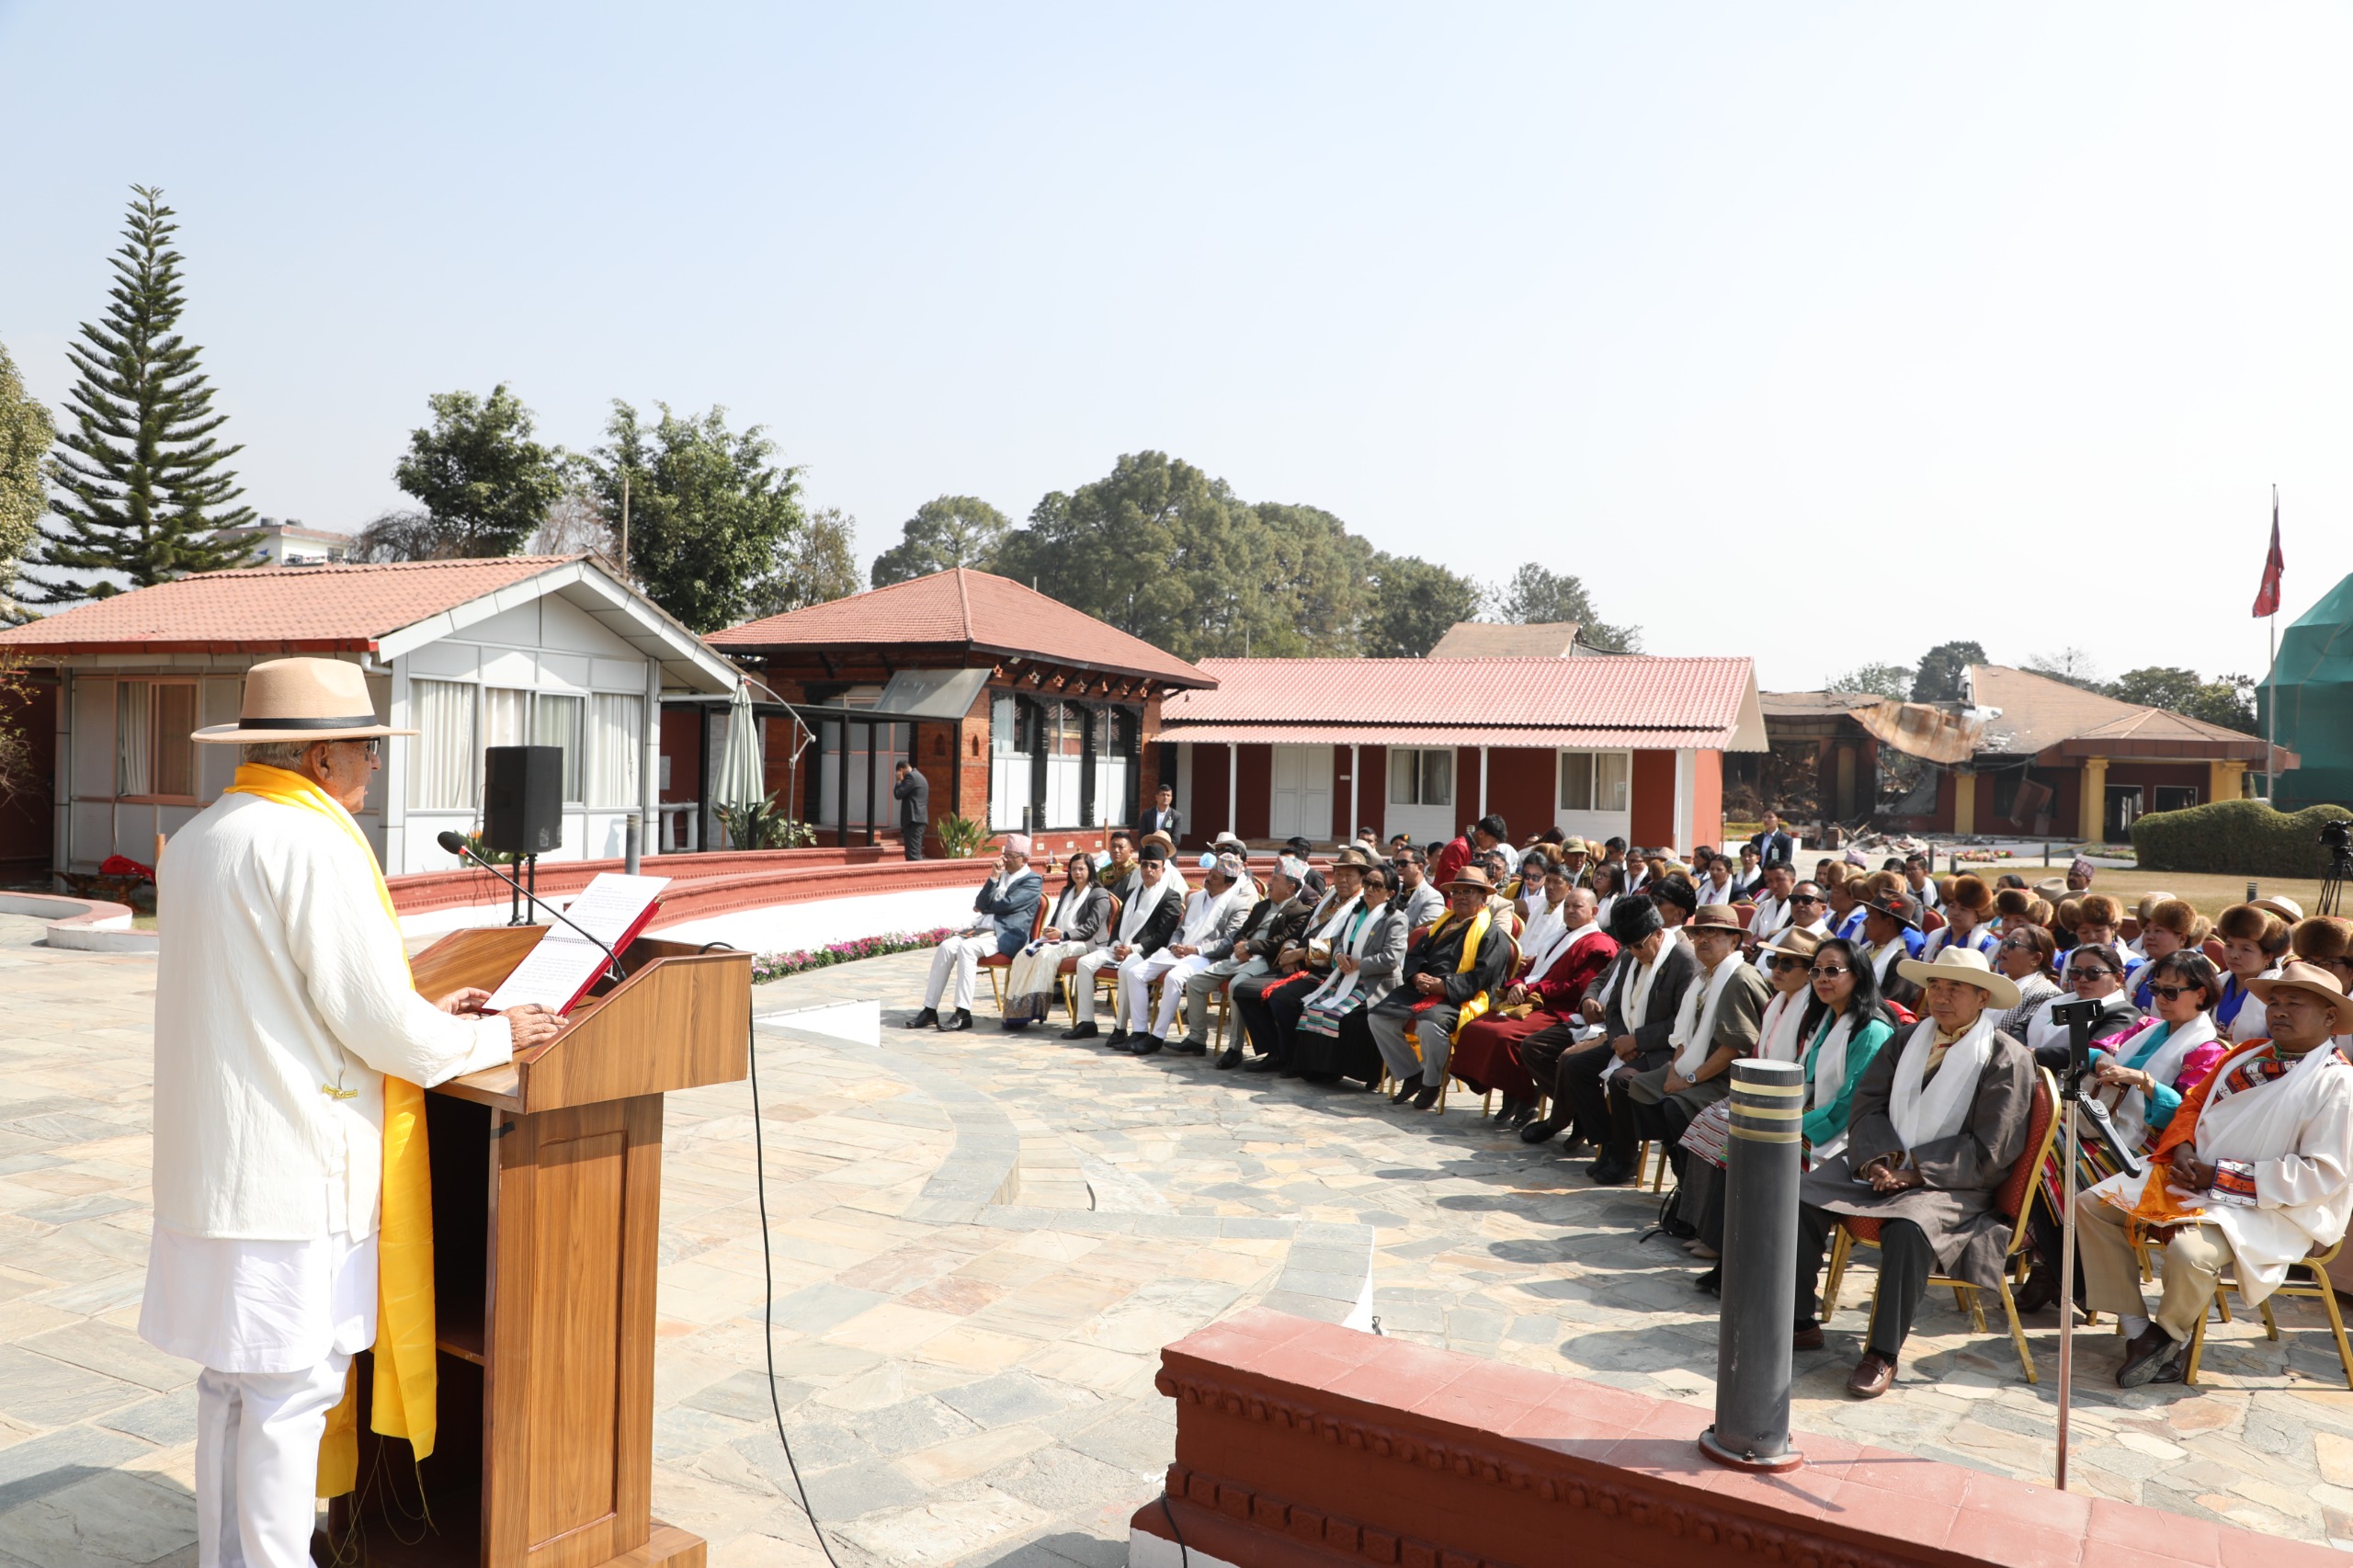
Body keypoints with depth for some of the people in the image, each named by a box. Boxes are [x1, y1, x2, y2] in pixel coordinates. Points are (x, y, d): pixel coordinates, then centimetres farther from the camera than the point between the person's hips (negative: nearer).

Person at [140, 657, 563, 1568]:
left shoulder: (196, 840, 12)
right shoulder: (313, 845, -18)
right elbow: (380, 1023, -18)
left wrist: (423, 1014, 18)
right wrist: (493, 1037, -2)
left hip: (212, 1165, 10)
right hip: (296, 1167, -10)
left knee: (232, 1377, 18)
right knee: (291, 1389, 1)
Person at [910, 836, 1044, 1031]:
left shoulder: (1033, 881, 2)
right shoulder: (1001, 875, 23)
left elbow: (1007, 904, -11)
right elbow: (981, 905, 10)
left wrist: (984, 907, 7)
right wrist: (994, 877, 1)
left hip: (1006, 935, -7)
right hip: (983, 928, 7)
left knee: (966, 947, -32)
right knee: (946, 946, -19)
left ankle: (963, 1014, -33)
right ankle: (930, 1010, -19)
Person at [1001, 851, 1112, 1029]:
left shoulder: (1099, 895, 2)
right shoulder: (1066, 892, 27)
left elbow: (1091, 927, -8)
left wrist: (1063, 935, -18)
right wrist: (1049, 932, 2)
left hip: (1083, 944, -7)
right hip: (1058, 940, 7)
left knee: (1046, 954, -34)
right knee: (1023, 955, -21)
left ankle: (1031, 1010, -36)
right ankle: (1016, 1011, -29)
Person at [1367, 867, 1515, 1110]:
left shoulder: (1493, 934, 0)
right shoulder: (1442, 922, 23)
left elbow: (1481, 978, -12)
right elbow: (1415, 955, 19)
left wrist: (1442, 985, -19)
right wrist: (1417, 976, -5)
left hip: (1459, 999, -7)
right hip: (1422, 990, 8)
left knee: (1430, 1024, -37)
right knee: (1378, 1017, -9)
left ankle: (1432, 1084, -11)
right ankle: (1412, 1074, 5)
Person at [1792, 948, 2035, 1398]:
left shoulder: (2008, 1060, -5)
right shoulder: (1907, 1040, 14)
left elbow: (1988, 1152, -11)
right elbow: (1868, 1104, 8)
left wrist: (1914, 1171, -17)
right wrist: (1878, 1159, -12)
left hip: (1956, 1186, -6)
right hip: (1882, 1166, 6)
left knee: (1909, 1227, -36)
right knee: (1800, 1196, -14)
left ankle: (1883, 1354, -24)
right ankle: (1799, 1324, -4)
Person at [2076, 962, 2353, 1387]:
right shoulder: (2248, 1053, 11)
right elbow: (2193, 1104, 19)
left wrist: (2221, 1176, -18)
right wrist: (2182, 1149, -4)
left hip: (2267, 1208, -8)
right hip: (2194, 1176, 8)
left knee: (2190, 1252, -35)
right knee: (2091, 1205, -4)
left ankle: (2171, 1337, -1)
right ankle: (2139, 1331, -1)